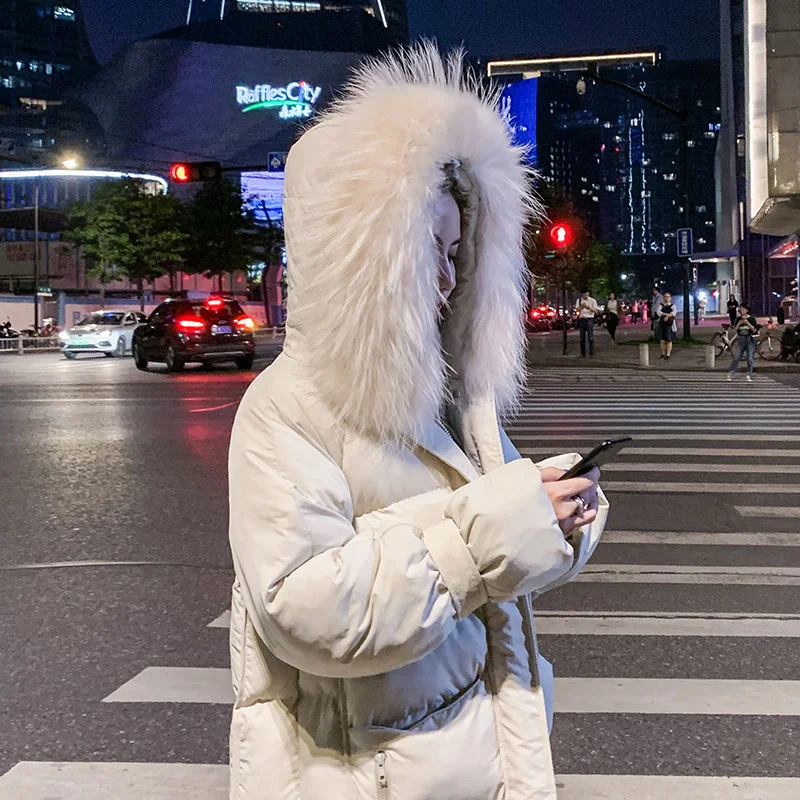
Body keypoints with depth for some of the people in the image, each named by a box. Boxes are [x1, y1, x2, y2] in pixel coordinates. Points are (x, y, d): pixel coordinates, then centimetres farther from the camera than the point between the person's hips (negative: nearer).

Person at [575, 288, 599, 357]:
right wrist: (581, 307, -19)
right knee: (582, 338, 5)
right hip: (581, 319, 2)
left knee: (591, 337, -7)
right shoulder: (579, 300, 11)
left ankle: (591, 353, -4)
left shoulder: (592, 300, 4)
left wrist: (589, 307, -18)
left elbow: (595, 311, -2)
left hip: (589, 319, -2)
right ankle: (582, 354, 12)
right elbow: (577, 309, 1)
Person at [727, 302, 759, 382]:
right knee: (736, 357, -5)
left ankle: (749, 376, 2)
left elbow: (755, 330, -6)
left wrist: (747, 323, -16)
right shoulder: (739, 319, 8)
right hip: (741, 339, 2)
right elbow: (735, 329, 4)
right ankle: (730, 374, -6)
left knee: (750, 358, -3)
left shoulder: (751, 319, 0)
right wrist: (739, 323, -12)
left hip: (750, 339, -2)